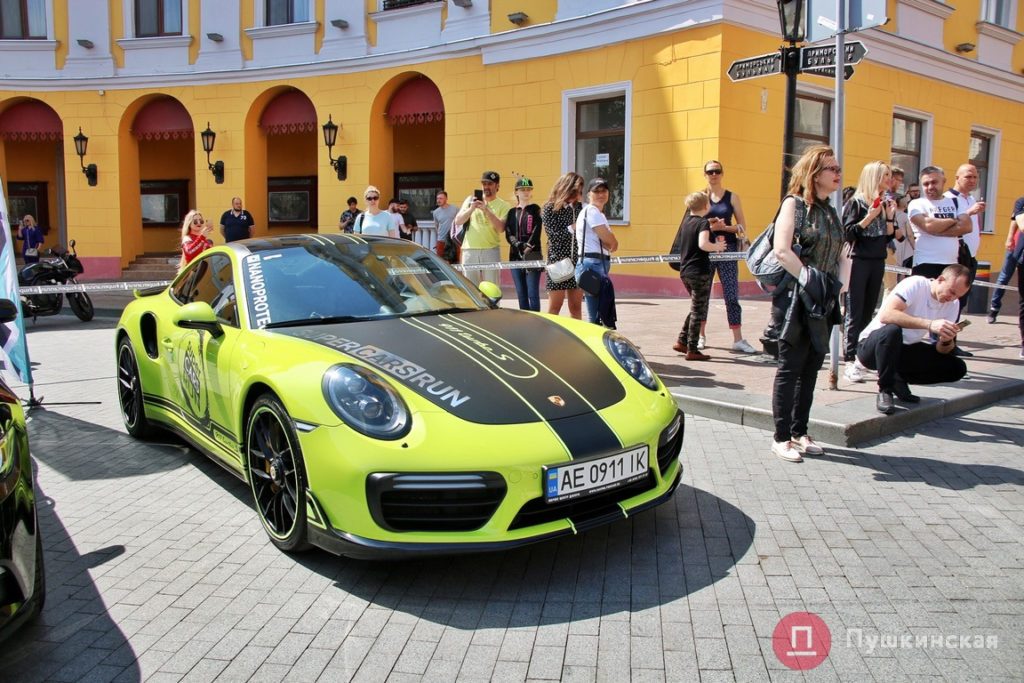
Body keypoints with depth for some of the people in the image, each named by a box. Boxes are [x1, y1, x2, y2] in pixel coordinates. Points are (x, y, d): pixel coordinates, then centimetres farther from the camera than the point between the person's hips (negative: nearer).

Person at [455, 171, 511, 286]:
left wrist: (487, 210, -18)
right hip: (469, 250, 2)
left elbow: (501, 228, -10)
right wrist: (472, 208, -9)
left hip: (491, 251, -2)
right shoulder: (471, 199, 12)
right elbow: (458, 221, 5)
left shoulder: (503, 205, 5)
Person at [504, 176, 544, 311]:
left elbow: (536, 232, -5)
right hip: (515, 256, 4)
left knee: (532, 294, -9)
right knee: (521, 294, 5)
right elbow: (508, 234, 5)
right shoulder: (512, 212, 15)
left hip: (533, 256, -4)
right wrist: (518, 245, -14)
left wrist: (528, 248, -18)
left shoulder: (535, 209, 5)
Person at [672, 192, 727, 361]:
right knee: (698, 311, -1)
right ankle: (692, 350, 1)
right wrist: (717, 246, -11)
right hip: (699, 272, -8)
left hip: (685, 271, 8)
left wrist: (711, 227, 22)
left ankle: (682, 341, 19)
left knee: (696, 308, 21)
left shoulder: (687, 220, 11)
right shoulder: (703, 223, -12)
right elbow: (703, 244, -27)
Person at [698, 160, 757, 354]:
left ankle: (738, 339, 0)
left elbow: (742, 225, 5)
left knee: (732, 294, -3)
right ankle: (701, 336, 19)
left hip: (727, 249, 0)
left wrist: (725, 227, -14)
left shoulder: (732, 197, 6)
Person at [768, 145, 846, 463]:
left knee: (811, 368, 11)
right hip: (796, 299, -7)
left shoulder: (830, 211, 16)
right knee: (790, 368, -2)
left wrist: (835, 289, 7)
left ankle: (800, 431, 21)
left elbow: (837, 256, 20)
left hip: (823, 303, 7)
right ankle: (781, 438, 6)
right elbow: (781, 250, -17)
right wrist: (809, 279, -17)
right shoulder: (794, 203, -6)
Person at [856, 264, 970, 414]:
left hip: (905, 350, 6)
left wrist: (947, 341, -24)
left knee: (957, 368, -10)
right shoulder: (916, 285, -19)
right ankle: (884, 391, -21)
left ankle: (899, 380, 7)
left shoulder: (953, 304, 0)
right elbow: (886, 315, -37)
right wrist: (929, 324, -43)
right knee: (892, 330, -40)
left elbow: (942, 350, 0)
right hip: (872, 347, -6)